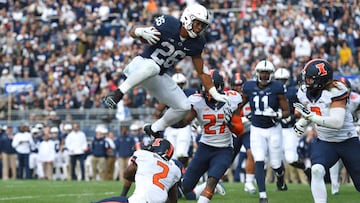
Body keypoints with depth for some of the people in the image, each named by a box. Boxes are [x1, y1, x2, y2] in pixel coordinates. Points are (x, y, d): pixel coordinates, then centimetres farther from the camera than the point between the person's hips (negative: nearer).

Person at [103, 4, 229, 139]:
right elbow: (133, 33, -13)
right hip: (140, 66, -7)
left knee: (184, 107, 1)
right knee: (152, 66, -42)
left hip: (158, 77, 7)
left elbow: (202, 72, 7)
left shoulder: (196, 43, -4)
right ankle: (119, 93, -31)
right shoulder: (168, 25, -20)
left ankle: (154, 129, 21)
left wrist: (214, 94, 1)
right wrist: (141, 32, -37)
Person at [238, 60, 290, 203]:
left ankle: (280, 179, 44)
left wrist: (277, 115, -27)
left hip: (273, 129, -1)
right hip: (256, 130, 1)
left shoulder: (277, 88, -12)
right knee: (259, 162, -14)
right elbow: (240, 105, 10)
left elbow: (286, 111, -8)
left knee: (276, 163, 8)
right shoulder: (249, 87, -5)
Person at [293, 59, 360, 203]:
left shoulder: (335, 92, -23)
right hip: (324, 142, 4)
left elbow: (337, 122, -33)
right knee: (317, 170, -25)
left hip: (348, 142, -4)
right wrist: (301, 123, -3)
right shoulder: (305, 92, -3)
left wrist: (310, 116, -37)